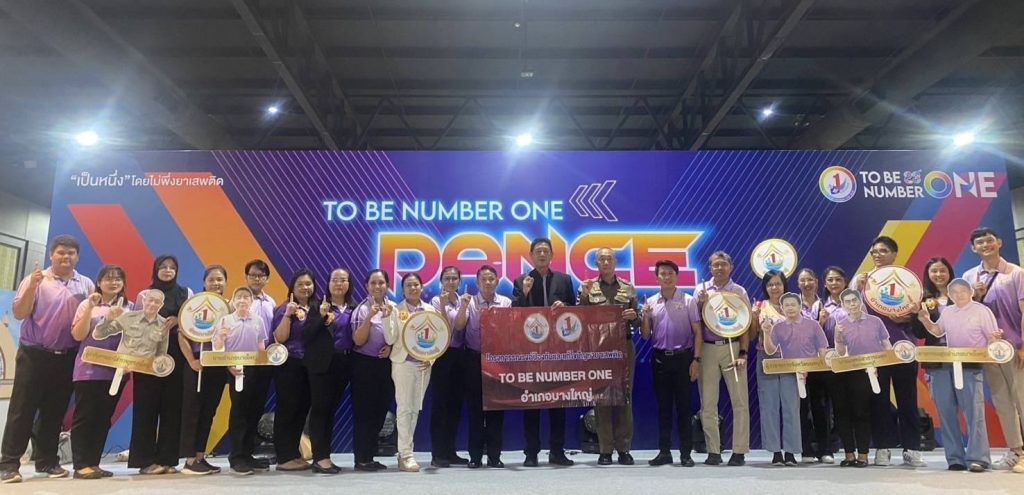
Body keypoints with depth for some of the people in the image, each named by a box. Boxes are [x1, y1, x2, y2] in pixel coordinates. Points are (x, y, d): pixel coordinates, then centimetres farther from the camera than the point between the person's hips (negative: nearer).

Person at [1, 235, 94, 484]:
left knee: (55, 412, 11)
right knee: (22, 410, 0)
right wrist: (32, 287, -21)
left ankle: (47, 461, 20)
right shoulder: (35, 280, -2)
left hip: (67, 358, 3)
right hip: (34, 354, -3)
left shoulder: (86, 285, 6)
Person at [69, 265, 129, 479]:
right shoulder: (87, 304, 2)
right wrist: (90, 308, -13)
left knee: (104, 418, 7)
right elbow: (78, 335, -7)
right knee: (84, 416, -1)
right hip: (88, 370, -3)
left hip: (116, 370, 3)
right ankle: (81, 465, 3)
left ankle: (93, 463, 15)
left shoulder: (129, 307, 9)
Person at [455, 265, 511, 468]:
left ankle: (494, 455, 14)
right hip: (474, 359, -1)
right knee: (475, 407, 3)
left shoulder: (506, 303, 4)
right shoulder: (469, 302, 1)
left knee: (496, 406, 5)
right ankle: (475, 455, 11)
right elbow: (458, 327, -11)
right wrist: (463, 307, -24)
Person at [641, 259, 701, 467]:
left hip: (682, 357, -2)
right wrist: (645, 316, -9)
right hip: (660, 359, 3)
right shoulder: (650, 303, 6)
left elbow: (697, 332, -1)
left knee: (683, 406, 2)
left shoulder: (688, 301, -1)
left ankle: (686, 453, 10)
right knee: (663, 406, 8)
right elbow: (645, 336, 9)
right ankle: (664, 451, 15)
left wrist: (696, 360, -8)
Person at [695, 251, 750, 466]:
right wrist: (701, 303, -10)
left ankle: (739, 451, 9)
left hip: (732, 347, -1)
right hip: (708, 349, 1)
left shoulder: (739, 291, 5)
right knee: (708, 403, 4)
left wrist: (743, 353, -6)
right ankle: (713, 451, 14)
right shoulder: (701, 290, 6)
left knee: (740, 401, 0)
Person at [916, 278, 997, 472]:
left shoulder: (982, 310, 0)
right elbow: (938, 331, 30)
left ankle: (977, 459, -7)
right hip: (944, 368, 6)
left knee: (974, 413, -10)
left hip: (971, 368, -6)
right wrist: (925, 320, 12)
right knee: (946, 413, 4)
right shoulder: (946, 312, 16)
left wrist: (993, 339, -25)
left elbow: (993, 337, -2)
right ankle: (955, 458, 10)